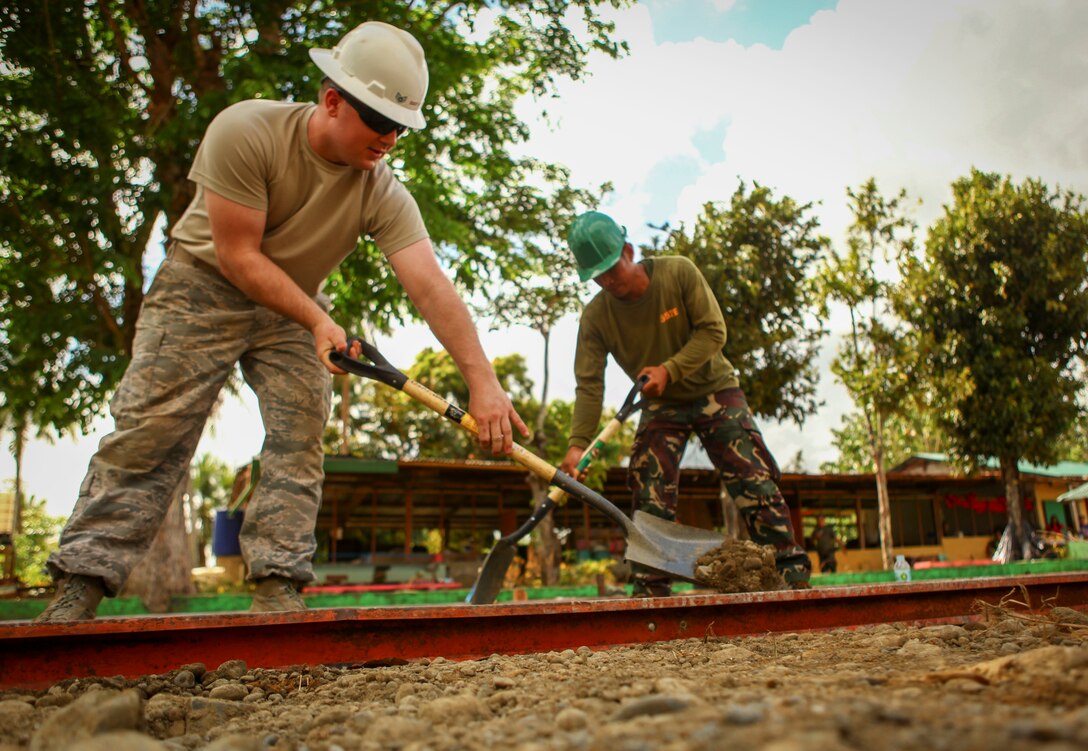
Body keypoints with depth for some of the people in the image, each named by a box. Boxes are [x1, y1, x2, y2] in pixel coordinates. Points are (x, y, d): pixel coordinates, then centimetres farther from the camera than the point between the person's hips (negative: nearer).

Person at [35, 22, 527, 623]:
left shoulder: (384, 196, -18)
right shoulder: (246, 131, -25)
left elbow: (433, 289, -29)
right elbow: (237, 256, -23)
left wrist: (482, 382, -39)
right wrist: (318, 319, -28)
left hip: (294, 308, 3)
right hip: (203, 284, -3)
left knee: (300, 440, -10)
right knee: (148, 432, -9)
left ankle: (277, 588, -5)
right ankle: (78, 586, -4)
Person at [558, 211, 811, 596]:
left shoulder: (679, 273, -19)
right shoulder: (595, 317, -15)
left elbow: (713, 331, -18)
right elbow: (589, 384, -17)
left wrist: (670, 369, -31)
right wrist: (578, 442, -29)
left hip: (713, 388, -2)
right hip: (660, 406, 2)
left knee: (754, 478, -11)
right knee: (650, 499, -5)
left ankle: (792, 573, -4)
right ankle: (650, 591, 4)